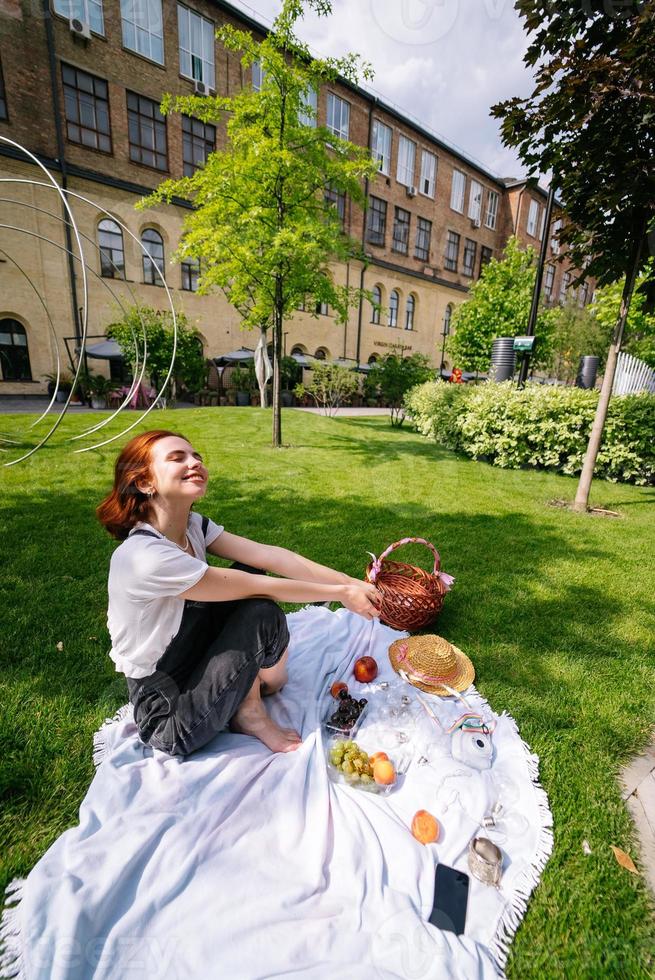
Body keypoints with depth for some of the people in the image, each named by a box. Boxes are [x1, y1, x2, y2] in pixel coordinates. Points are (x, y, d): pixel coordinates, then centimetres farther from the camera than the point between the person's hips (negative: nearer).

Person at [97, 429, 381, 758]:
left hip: (191, 663, 7)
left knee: (250, 571, -8)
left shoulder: (192, 525, -6)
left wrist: (350, 582, -20)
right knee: (262, 612, -22)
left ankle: (263, 675, 12)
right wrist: (341, 594, -19)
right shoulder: (145, 556, -32)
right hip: (168, 720, -7)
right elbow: (258, 587, -28)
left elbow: (267, 554, -15)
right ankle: (247, 712, 5)